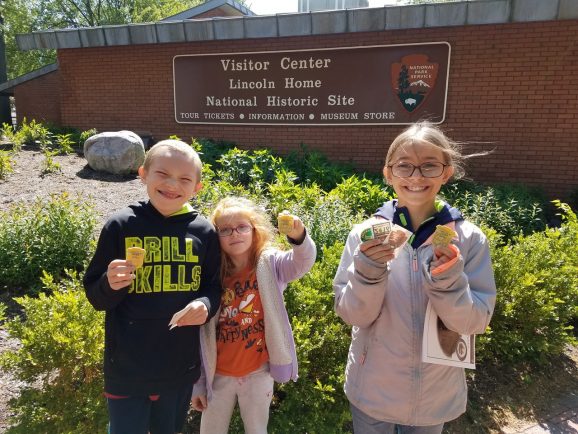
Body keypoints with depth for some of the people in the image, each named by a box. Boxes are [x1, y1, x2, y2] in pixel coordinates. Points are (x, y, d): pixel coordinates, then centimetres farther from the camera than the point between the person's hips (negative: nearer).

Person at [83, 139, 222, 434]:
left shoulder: (204, 232, -5)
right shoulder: (120, 226, -9)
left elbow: (214, 287, 4)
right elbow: (95, 297, -2)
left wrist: (205, 305, -17)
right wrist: (110, 285, -24)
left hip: (181, 367, 2)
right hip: (126, 369, -2)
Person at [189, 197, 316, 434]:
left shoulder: (270, 265, -11)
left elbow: (302, 263, -32)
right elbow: (202, 337, -1)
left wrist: (299, 236, -53)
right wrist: (198, 383, 2)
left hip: (258, 374, -1)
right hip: (219, 376, 2)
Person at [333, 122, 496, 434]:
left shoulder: (469, 238, -11)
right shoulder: (365, 233, -13)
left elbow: (476, 322, -10)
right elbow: (351, 314, -11)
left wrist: (448, 281, -28)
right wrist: (368, 271, -29)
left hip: (436, 396, 1)